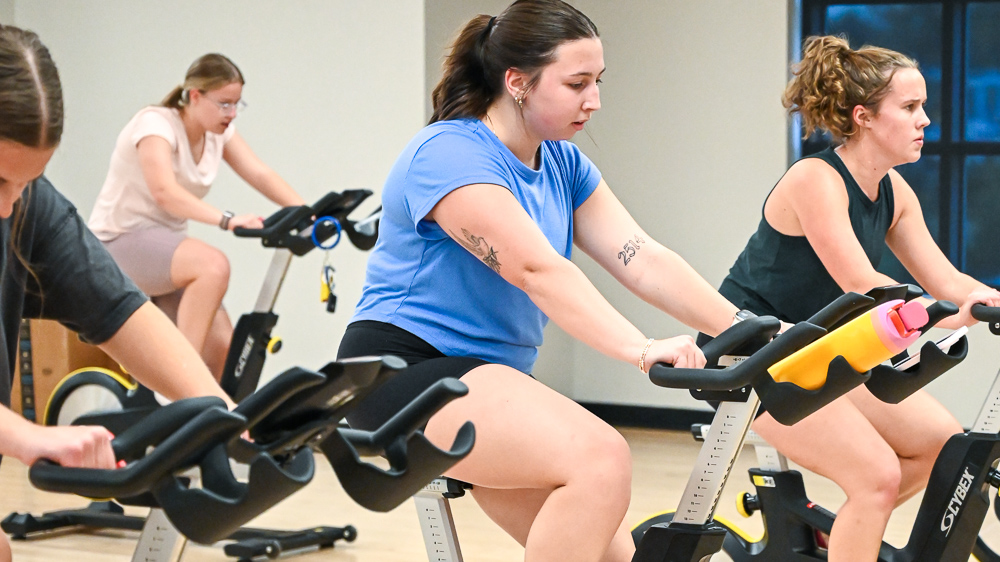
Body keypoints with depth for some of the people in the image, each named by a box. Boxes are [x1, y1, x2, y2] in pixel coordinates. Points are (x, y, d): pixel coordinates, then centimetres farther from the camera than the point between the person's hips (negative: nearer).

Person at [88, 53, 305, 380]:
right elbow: (164, 192, -34)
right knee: (213, 264, -34)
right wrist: (226, 220, -47)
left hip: (165, 241, 7)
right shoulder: (156, 124, -18)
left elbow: (260, 175, -6)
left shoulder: (219, 131, 5)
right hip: (119, 243, -7)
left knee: (223, 346, -10)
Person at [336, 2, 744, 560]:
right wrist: (641, 350, -38)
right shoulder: (451, 155, -17)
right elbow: (537, 269, -28)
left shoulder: (563, 164, 10)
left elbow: (642, 257, -1)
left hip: (491, 373, 9)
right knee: (601, 458, -29)